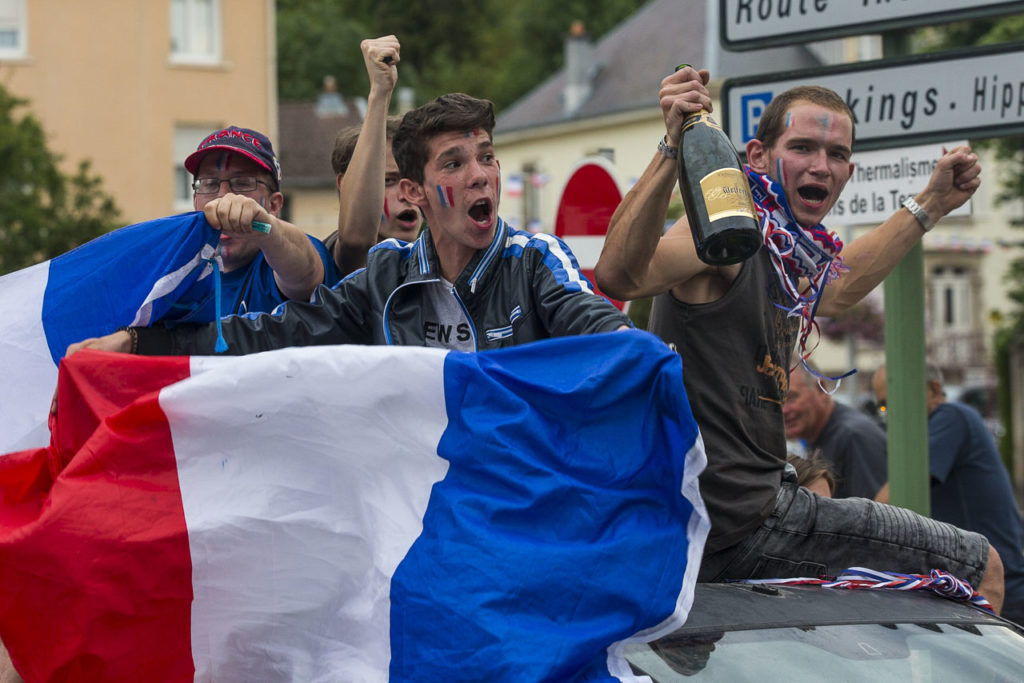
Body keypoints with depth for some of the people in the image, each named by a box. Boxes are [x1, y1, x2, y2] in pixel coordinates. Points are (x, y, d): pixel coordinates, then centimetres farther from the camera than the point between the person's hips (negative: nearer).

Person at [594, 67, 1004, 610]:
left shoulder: (785, 256, 14)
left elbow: (836, 289, 40)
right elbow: (620, 276, -34)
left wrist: (931, 203, 43)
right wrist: (673, 150, -44)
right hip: (740, 523, -11)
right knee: (981, 571, -3)